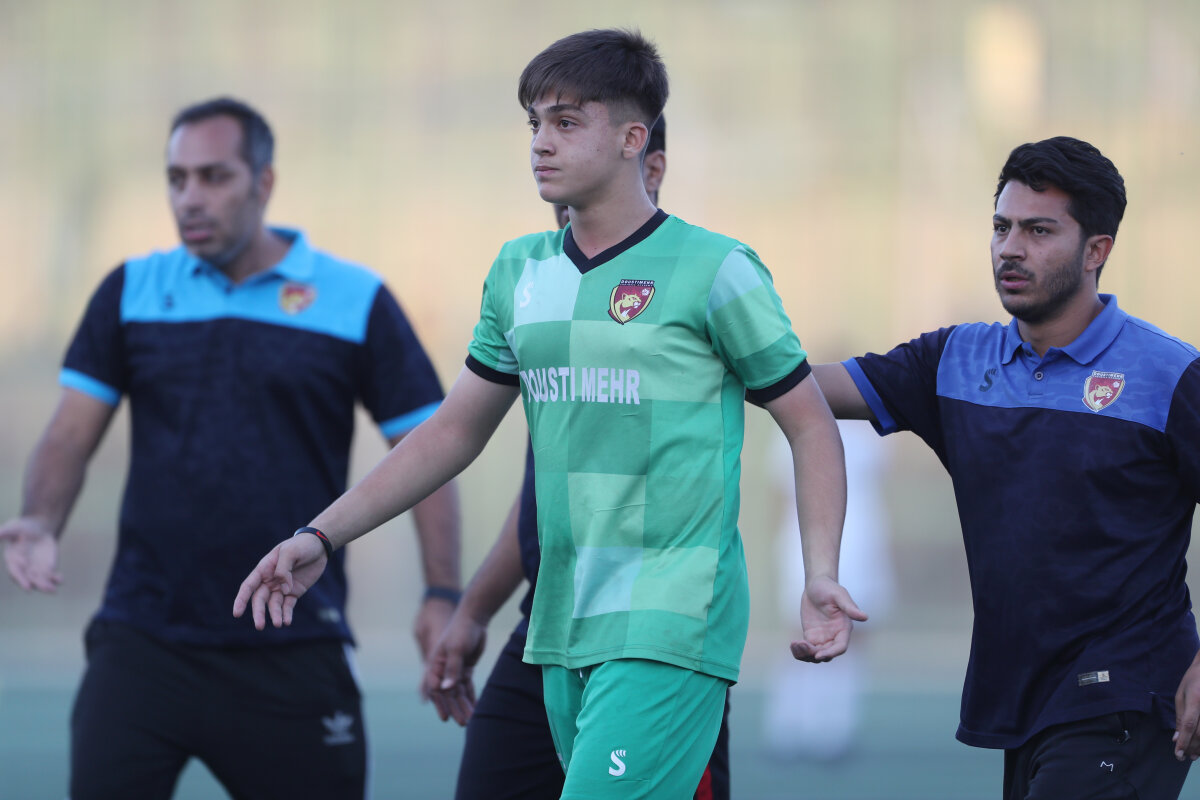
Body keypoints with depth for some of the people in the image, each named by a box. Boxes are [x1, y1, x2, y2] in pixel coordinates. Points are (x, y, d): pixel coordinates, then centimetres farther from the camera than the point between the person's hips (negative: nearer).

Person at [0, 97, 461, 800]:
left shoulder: (357, 301, 2)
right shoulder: (131, 292, 8)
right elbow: (71, 436, 8)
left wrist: (444, 596, -8)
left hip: (293, 654, -1)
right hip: (144, 635, 1)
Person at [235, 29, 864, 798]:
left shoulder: (713, 269, -4)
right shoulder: (521, 272, 13)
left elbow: (812, 425, 0)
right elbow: (454, 431, 21)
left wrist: (822, 575, -13)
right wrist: (322, 537, 14)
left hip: (670, 628, -6)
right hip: (565, 627, 6)